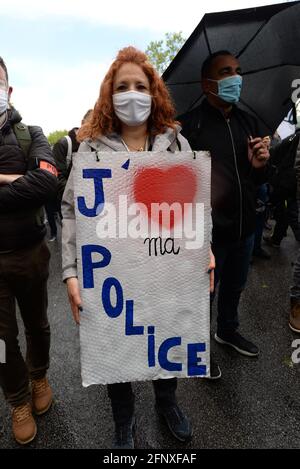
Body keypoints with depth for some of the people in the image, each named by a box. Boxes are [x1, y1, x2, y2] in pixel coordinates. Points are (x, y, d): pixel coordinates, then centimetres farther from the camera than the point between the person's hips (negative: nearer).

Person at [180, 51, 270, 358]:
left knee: (234, 288, 24)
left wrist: (259, 166, -7)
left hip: (244, 229, 7)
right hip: (207, 233, -6)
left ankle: (227, 331, 50)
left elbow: (255, 182, 14)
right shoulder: (188, 126, -14)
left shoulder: (248, 122, 8)